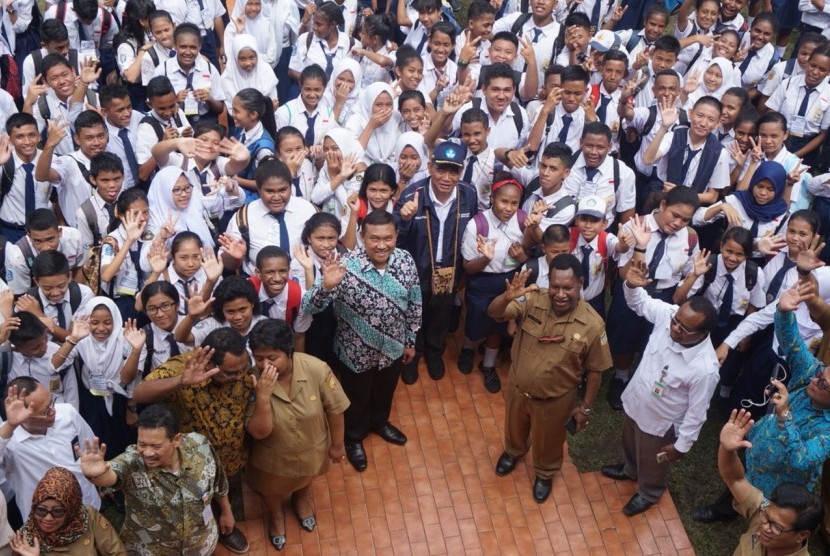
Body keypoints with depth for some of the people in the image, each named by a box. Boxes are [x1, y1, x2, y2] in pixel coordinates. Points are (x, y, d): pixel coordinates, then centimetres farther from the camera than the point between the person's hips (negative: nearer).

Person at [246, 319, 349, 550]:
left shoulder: (316, 369, -34)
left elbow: (334, 409, -17)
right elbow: (259, 433, -32)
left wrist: (337, 445, -4)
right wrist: (263, 396, -47)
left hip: (311, 449, 1)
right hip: (273, 457, 0)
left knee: (305, 481, 35)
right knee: (272, 490, 31)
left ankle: (302, 499, 70)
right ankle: (277, 515, 66)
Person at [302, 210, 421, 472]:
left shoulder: (406, 261, -18)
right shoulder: (345, 267, -31)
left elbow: (414, 305, -2)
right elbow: (308, 307, -35)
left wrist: (411, 341, 8)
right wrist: (326, 286, -54)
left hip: (392, 348, 4)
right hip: (356, 352, -4)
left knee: (385, 392, 31)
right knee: (356, 399, 24)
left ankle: (379, 422, 63)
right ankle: (354, 437, 54)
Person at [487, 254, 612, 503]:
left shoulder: (592, 324, -28)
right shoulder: (534, 300, -25)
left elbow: (594, 370, -15)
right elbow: (493, 313, -29)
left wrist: (585, 407, -7)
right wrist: (508, 297, -51)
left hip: (555, 399, -2)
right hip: (518, 387, 2)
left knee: (547, 441, 26)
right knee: (514, 427, 32)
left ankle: (545, 474, 58)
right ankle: (513, 452, 66)